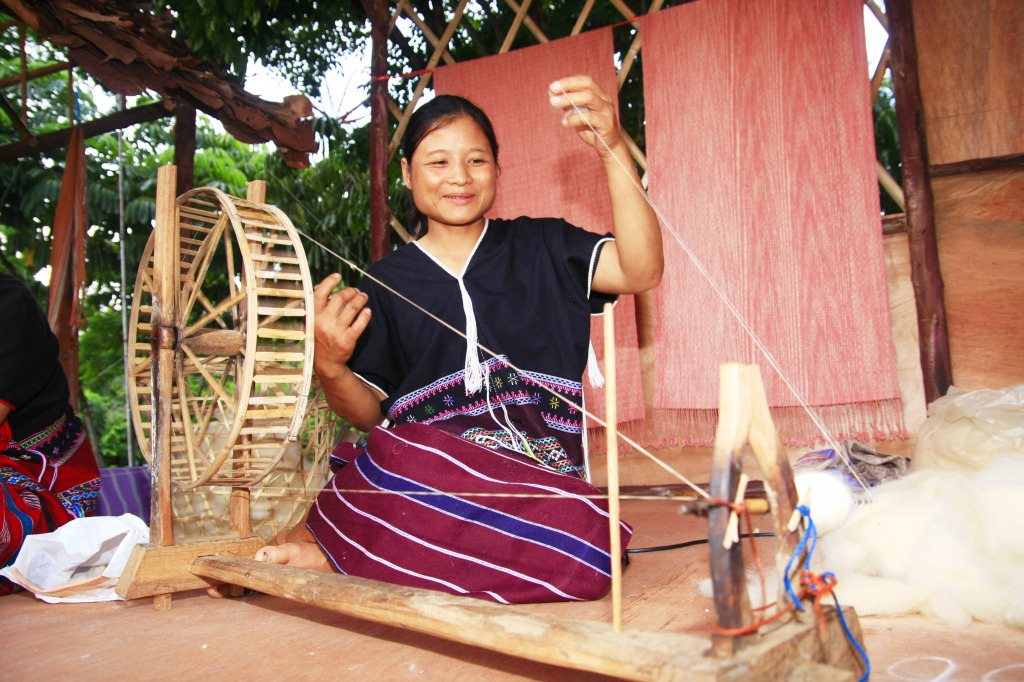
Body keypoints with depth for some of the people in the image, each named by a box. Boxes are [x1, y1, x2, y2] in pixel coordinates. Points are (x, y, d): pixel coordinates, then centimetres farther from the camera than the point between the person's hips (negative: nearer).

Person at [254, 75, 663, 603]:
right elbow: (370, 413, 14)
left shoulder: (542, 247, 12)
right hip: (422, 469, -2)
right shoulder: (387, 282, 13)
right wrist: (330, 370, -8)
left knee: (586, 545, -34)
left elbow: (642, 271, -6)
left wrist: (612, 148, -16)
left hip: (538, 475, 3)